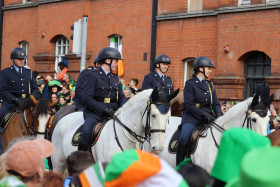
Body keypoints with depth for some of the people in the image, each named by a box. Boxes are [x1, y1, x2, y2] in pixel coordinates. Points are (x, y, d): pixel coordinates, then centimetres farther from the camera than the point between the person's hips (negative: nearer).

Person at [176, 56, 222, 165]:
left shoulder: (210, 85, 19)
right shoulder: (190, 83, 2)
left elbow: (216, 103, 16)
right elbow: (189, 105, -8)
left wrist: (219, 115, -5)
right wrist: (203, 114, -19)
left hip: (208, 118, 6)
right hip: (192, 117, -5)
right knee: (184, 138, -27)